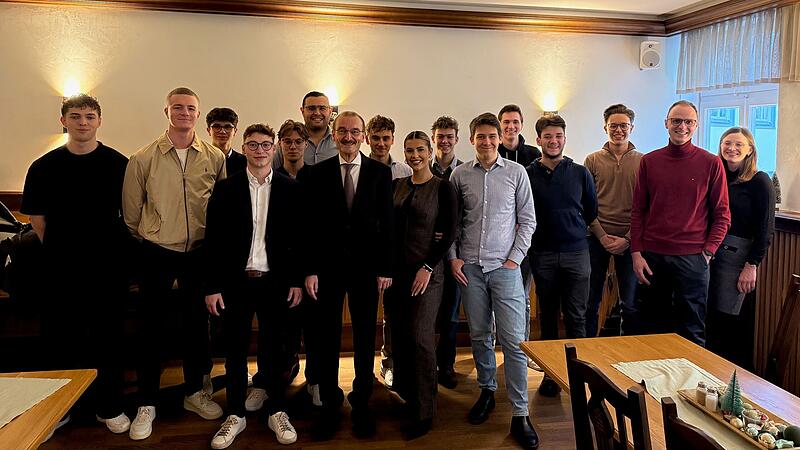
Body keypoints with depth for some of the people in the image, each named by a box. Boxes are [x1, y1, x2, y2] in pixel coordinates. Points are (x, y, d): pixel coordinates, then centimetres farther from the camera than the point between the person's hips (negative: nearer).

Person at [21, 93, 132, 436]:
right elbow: (36, 216, 11)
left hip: (107, 266, -1)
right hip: (60, 267, 1)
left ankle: (109, 406, 22)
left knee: (107, 336, 8)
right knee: (58, 337, 9)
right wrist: (57, 246, 7)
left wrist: (117, 248, 3)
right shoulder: (44, 166, 3)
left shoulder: (119, 164, -1)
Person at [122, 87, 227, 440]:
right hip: (156, 255, -1)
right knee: (153, 327, 6)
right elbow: (131, 211, 3)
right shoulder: (143, 158, -5)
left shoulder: (215, 158, -2)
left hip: (199, 253, 2)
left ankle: (194, 391, 31)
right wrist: (148, 240, 9)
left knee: (196, 323, 13)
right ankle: (146, 403, 22)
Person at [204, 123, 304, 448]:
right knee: (235, 350, 11)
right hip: (236, 283, 0)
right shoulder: (225, 189, 0)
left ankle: (277, 411, 27)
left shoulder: (290, 188, 1)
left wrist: (297, 280, -1)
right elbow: (213, 240, -1)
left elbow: (298, 237, 2)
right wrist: (212, 286, -4)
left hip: (276, 282, 0)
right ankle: (235, 415, 27)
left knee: (275, 348, 11)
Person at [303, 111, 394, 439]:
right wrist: (310, 269, -5)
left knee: (365, 338, 10)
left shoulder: (380, 172, 1)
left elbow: (386, 223, 0)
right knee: (327, 338, 9)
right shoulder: (317, 173, 2)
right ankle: (329, 403, 24)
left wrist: (385, 268, -4)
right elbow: (310, 223, 0)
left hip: (366, 266, 0)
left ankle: (361, 403, 25)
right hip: (328, 266, 0)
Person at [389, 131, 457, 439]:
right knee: (399, 335, 9)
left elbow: (449, 233, -8)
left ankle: (424, 411, 9)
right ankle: (406, 393, 28)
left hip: (425, 270, -5)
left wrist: (428, 267, -14)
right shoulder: (397, 186, 10)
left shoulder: (443, 187, -4)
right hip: (396, 268, 5)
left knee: (420, 337, -5)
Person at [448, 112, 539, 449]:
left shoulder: (516, 172, 2)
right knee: (479, 335, 11)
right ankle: (487, 391, 31)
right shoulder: (460, 175, 6)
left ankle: (520, 415, 5)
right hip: (469, 267, 2)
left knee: (513, 340, -3)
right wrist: (453, 257, 2)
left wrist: (515, 258, -4)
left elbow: (527, 220, 3)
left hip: (505, 266, -2)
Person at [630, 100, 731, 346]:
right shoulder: (649, 161, 6)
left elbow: (722, 215, 3)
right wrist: (636, 254, -1)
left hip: (692, 258, -2)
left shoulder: (711, 163, 1)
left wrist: (708, 252, -7)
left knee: (692, 331, 6)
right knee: (654, 326, 13)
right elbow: (638, 211, 6)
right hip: (652, 256, 2)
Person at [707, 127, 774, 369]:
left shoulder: (760, 181, -4)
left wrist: (752, 266, -13)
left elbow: (765, 229, -8)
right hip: (709, 253, 5)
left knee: (729, 321, 1)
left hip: (737, 256, -5)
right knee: (710, 319, 10)